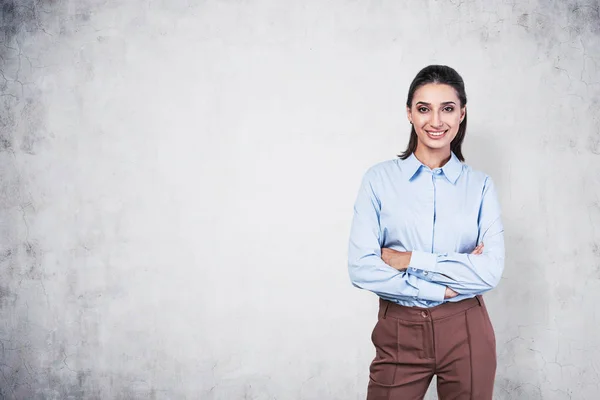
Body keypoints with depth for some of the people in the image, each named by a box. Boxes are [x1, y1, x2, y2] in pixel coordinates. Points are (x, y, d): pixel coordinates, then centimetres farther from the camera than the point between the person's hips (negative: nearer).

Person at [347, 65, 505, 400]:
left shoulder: (480, 185, 1)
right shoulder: (380, 178, -3)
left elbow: (491, 270, -9)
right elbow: (361, 268, -11)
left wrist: (412, 260, -13)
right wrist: (442, 289, -12)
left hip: (466, 332, 1)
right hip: (399, 333, -1)